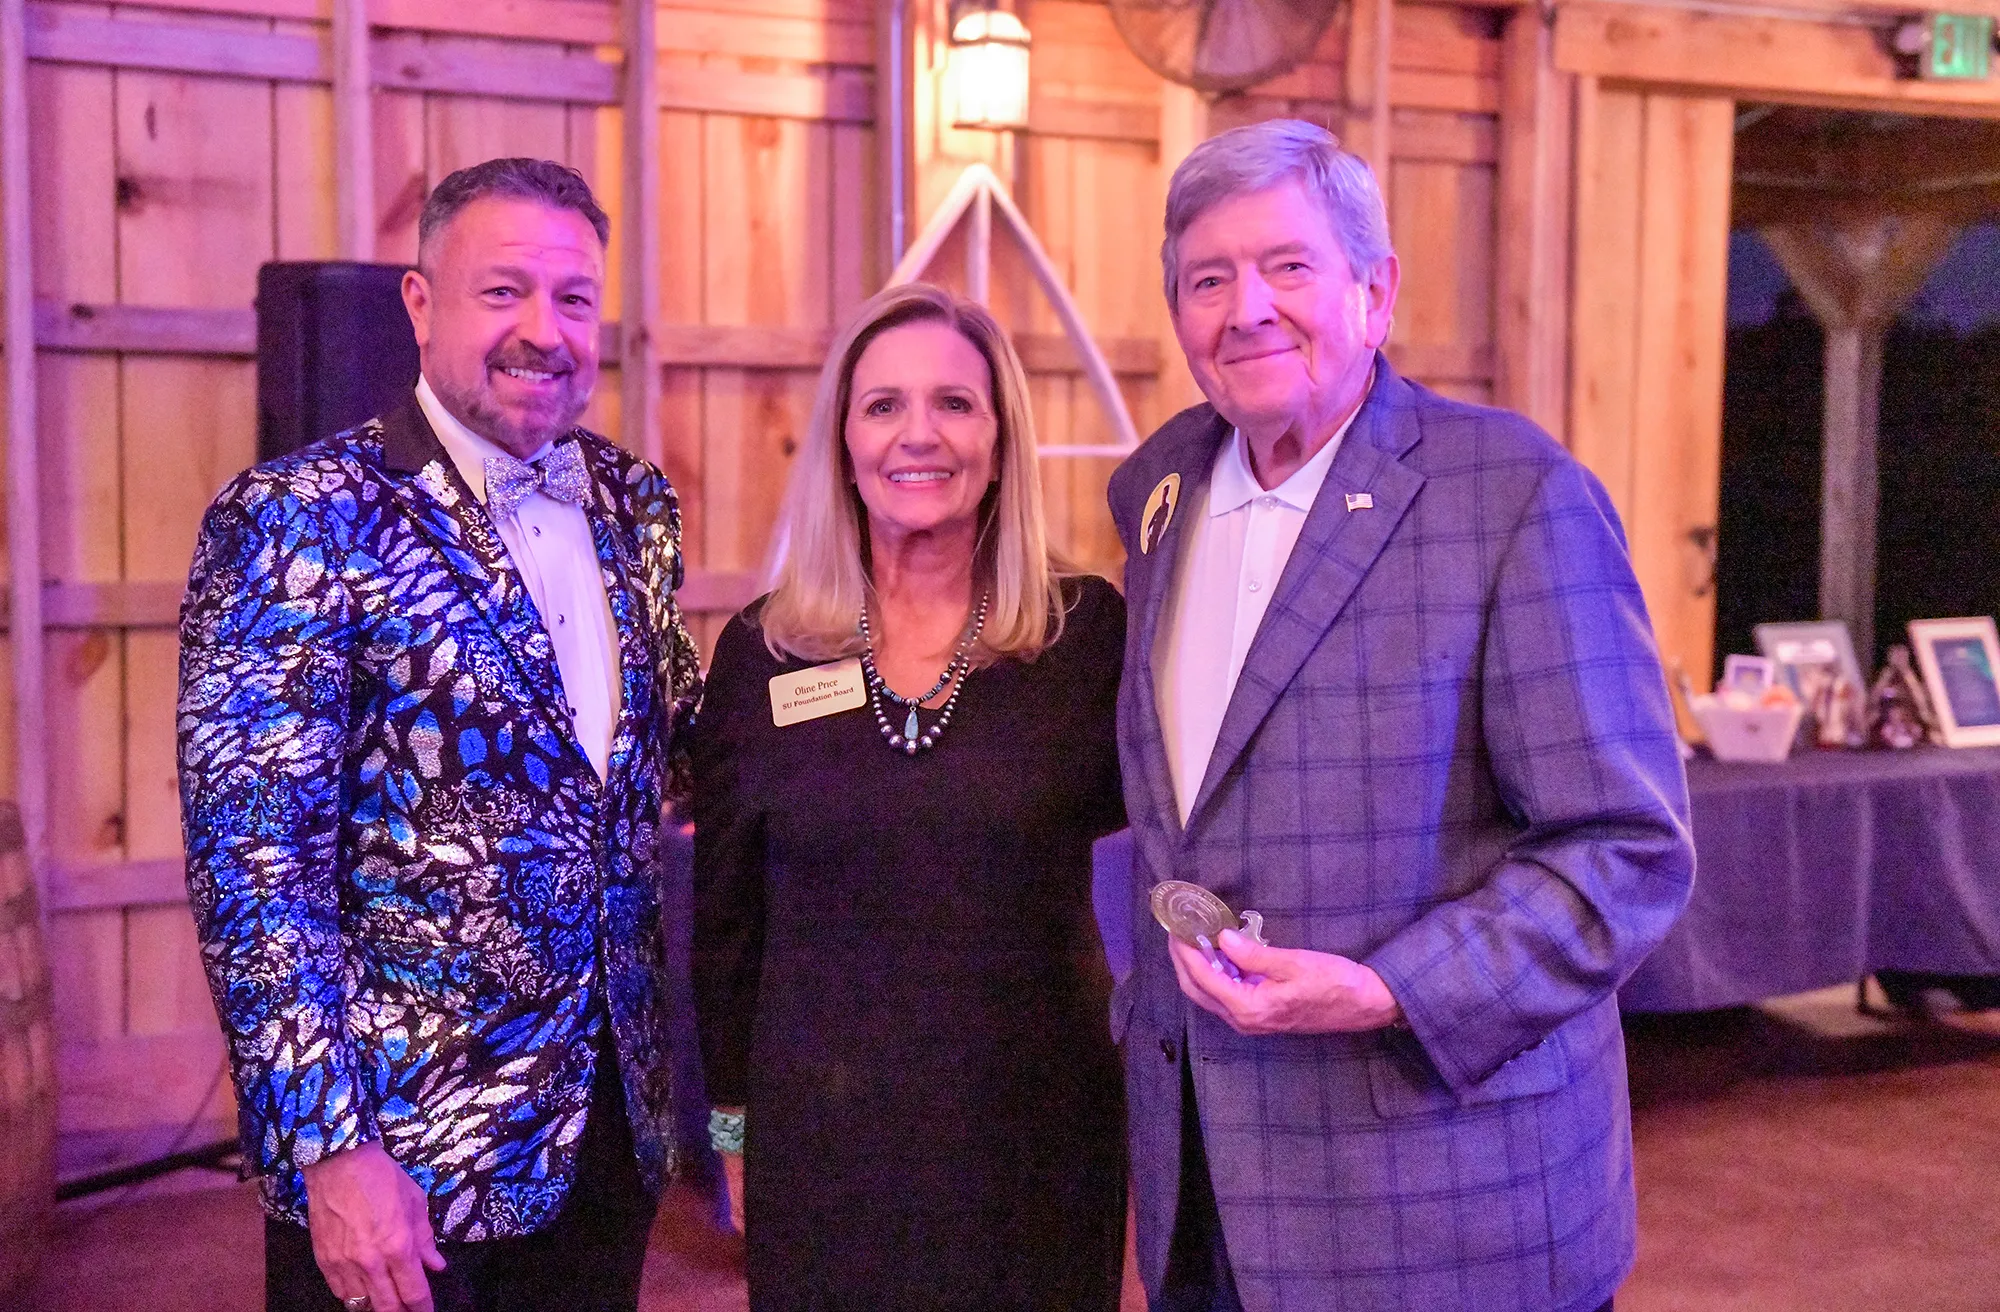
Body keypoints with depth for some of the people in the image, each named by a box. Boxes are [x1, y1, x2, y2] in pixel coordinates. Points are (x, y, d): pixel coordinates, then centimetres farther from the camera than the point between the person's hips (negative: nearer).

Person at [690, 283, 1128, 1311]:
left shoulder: (1087, 630, -5)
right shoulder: (758, 651, -1)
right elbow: (727, 919, 6)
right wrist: (733, 1124, 8)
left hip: (1039, 1137, 0)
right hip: (823, 1139, 1)